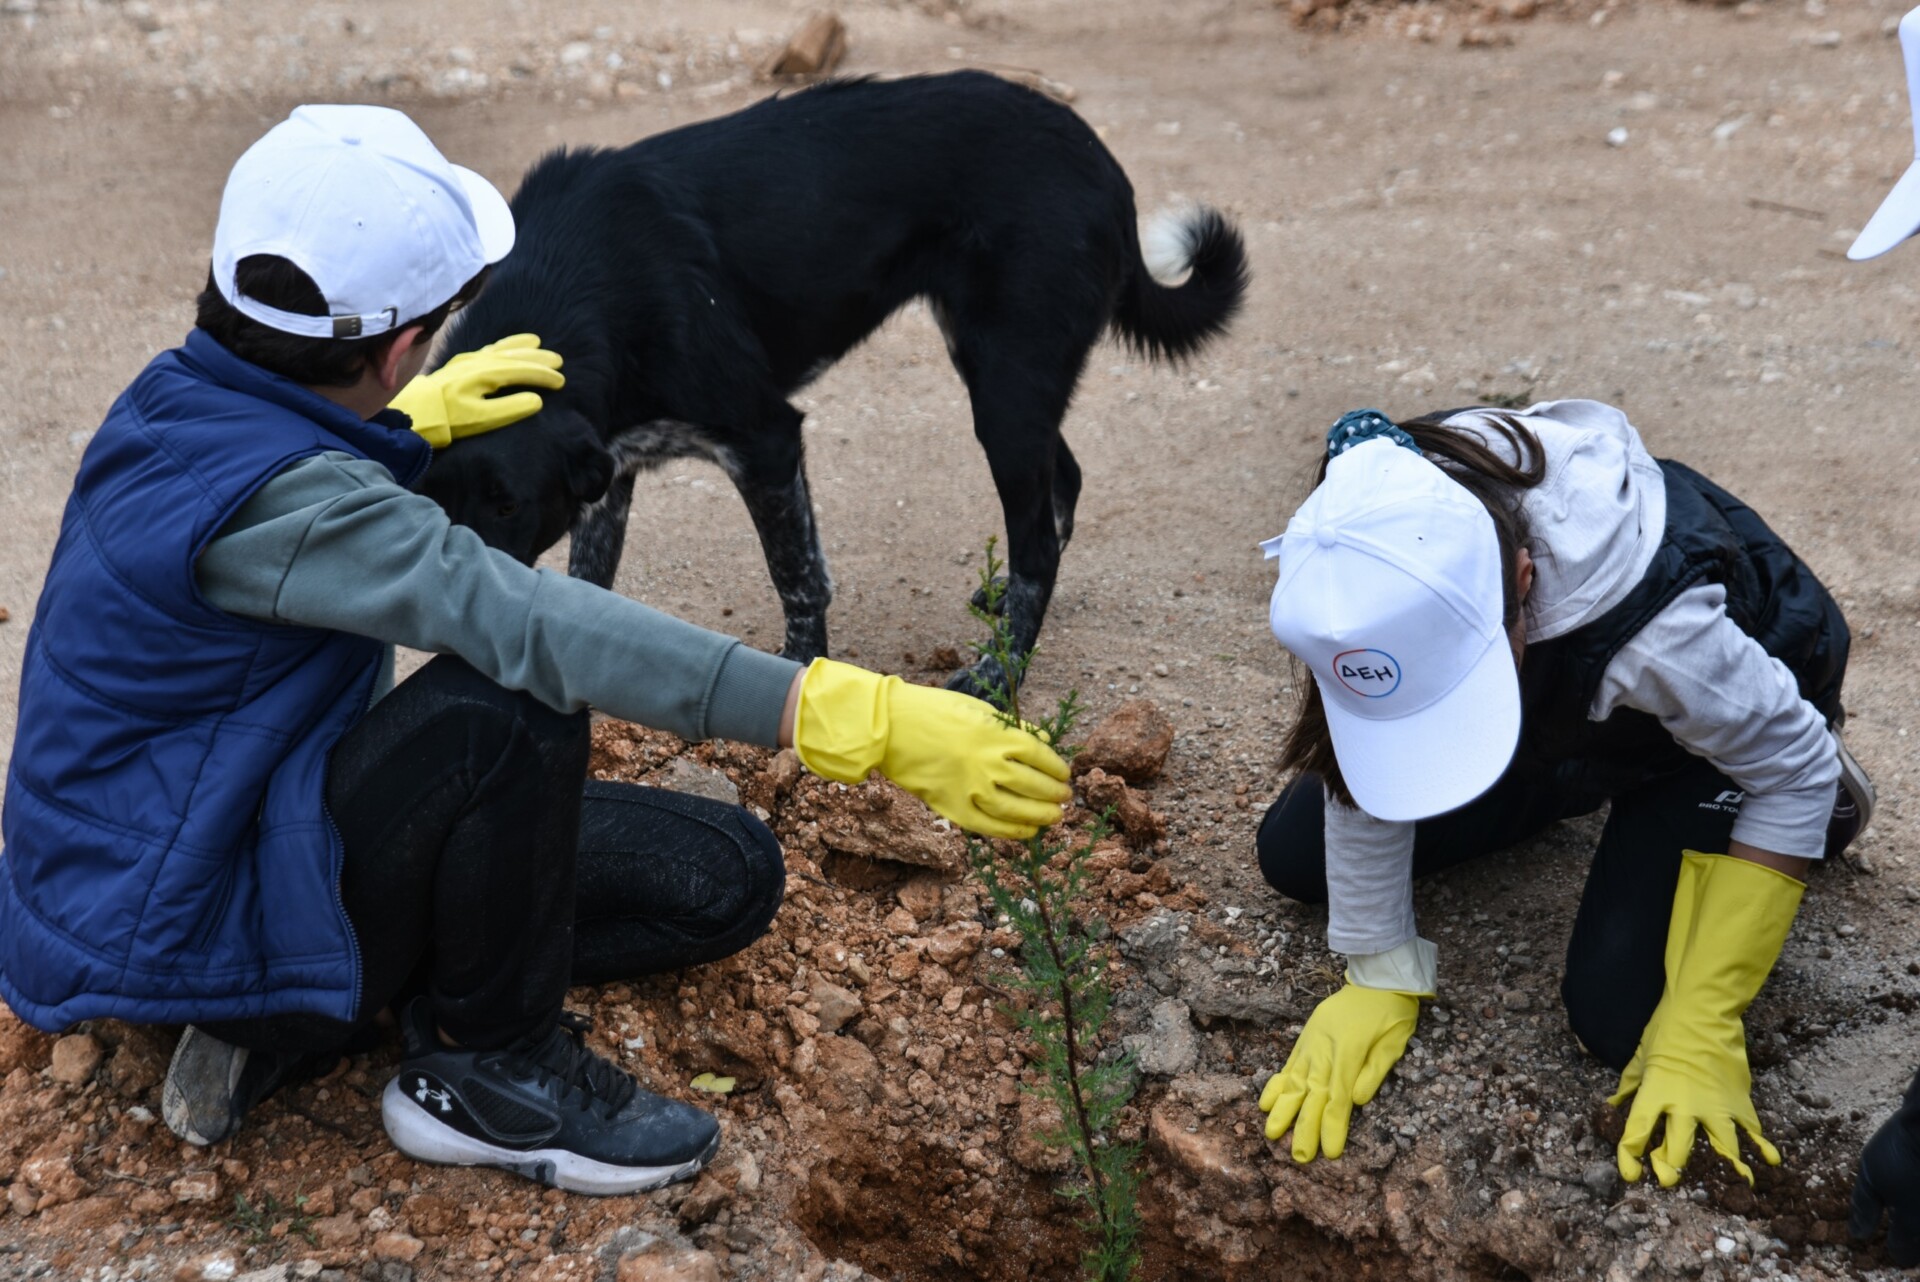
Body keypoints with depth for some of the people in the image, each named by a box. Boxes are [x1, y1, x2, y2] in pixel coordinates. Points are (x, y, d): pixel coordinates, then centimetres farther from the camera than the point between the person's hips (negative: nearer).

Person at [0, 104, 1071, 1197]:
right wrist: (861, 720, -48)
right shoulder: (272, 502, -30)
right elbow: (521, 617, -43)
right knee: (511, 703, -35)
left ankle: (298, 1016, 3)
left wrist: (413, 421, 41)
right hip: (177, 925, -9)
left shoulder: (189, 398, 0)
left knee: (725, 878, 1)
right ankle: (487, 1071, -11)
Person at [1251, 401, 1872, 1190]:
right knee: (1293, 855, -1)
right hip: (1557, 707, 4)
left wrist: (1703, 1028, -26)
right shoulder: (1379, 560, -34)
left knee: (1619, 1017, -18)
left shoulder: (1652, 626, -45)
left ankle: (1819, 804, 8)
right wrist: (1381, 976, -16)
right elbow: (1368, 756, -19)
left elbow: (1794, 768, -27)